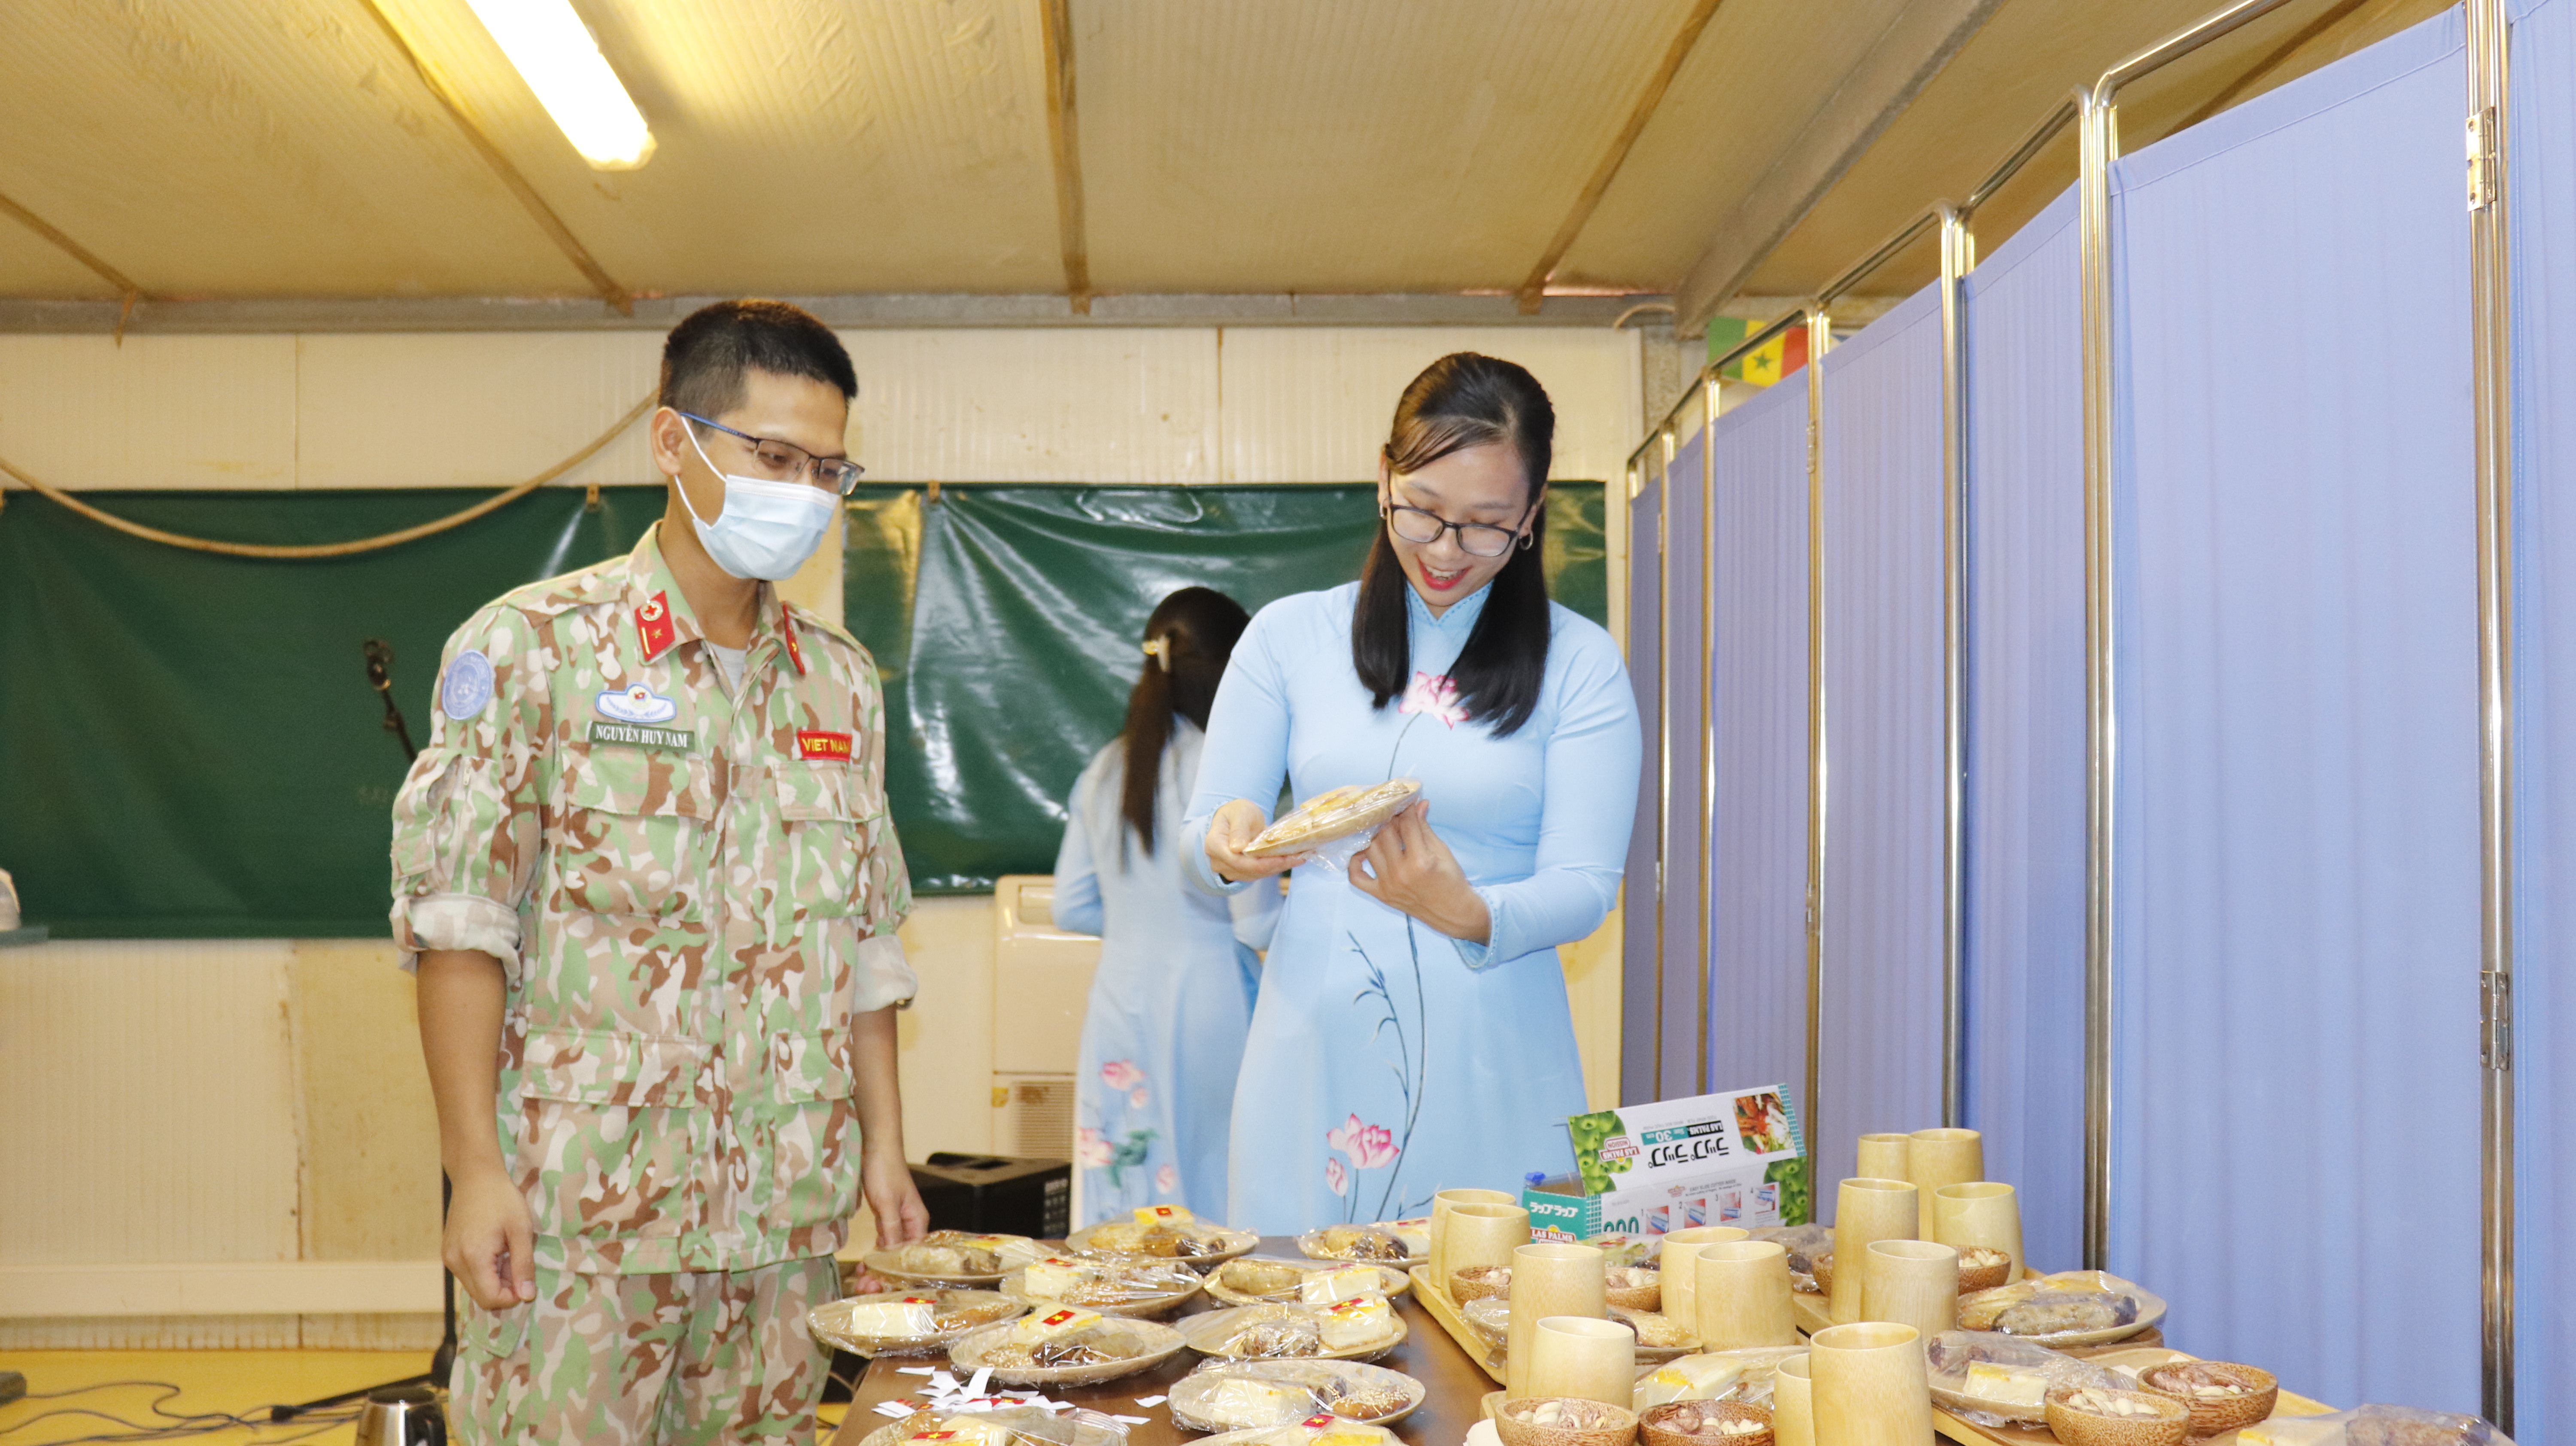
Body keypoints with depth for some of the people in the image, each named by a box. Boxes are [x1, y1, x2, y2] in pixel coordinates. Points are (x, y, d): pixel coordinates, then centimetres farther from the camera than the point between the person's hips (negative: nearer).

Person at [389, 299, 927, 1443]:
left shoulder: (839, 681, 11)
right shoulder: (531, 646, -4)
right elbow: (458, 925, -8)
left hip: (785, 1220, 5)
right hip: (575, 1216, -4)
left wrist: (883, 1145, 9)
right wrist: (475, 1170, -13)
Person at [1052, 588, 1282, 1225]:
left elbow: (1072, 908, 11)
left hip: (1120, 1003, 5)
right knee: (1216, 1193, 5)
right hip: (1207, 1006, -5)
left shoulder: (1104, 771, 5)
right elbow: (1258, 924, -12)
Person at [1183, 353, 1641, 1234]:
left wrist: (1471, 914, -22)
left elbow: (1585, 885, -2)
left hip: (1491, 1069, -1)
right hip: (1316, 1056, 1)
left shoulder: (1580, 665, 3)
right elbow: (1197, 840, 7)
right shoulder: (1288, 636, 6)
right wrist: (1229, 848, -17)